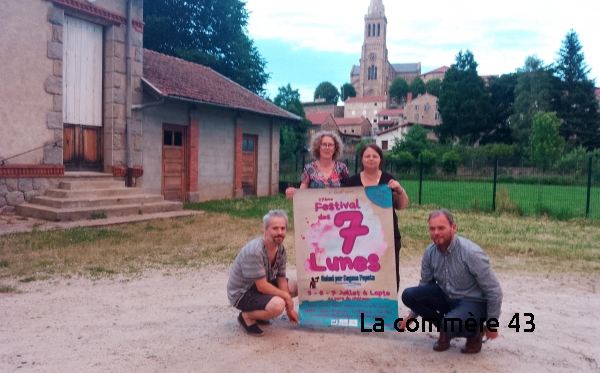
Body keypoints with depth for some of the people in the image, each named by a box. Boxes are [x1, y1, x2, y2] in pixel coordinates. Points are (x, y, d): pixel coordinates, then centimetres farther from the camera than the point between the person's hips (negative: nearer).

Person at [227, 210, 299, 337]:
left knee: (297, 286, 6)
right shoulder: (254, 251, -31)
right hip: (242, 294, -9)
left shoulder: (281, 249, -5)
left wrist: (289, 308, -1)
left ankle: (258, 311, 12)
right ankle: (247, 316, -3)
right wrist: (286, 296, -15)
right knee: (277, 305, -32)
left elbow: (281, 280, 1)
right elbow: (262, 287, -27)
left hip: (261, 285, 9)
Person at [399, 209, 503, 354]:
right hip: (446, 297, 6)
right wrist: (412, 315, 12)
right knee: (408, 295, -14)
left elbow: (494, 291, -17)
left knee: (451, 324, -36)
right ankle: (445, 328, 5)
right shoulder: (430, 251, -8)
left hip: (473, 303, -6)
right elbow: (425, 284, 8)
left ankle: (475, 332, 1)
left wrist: (492, 324, -9)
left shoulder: (471, 253, -26)